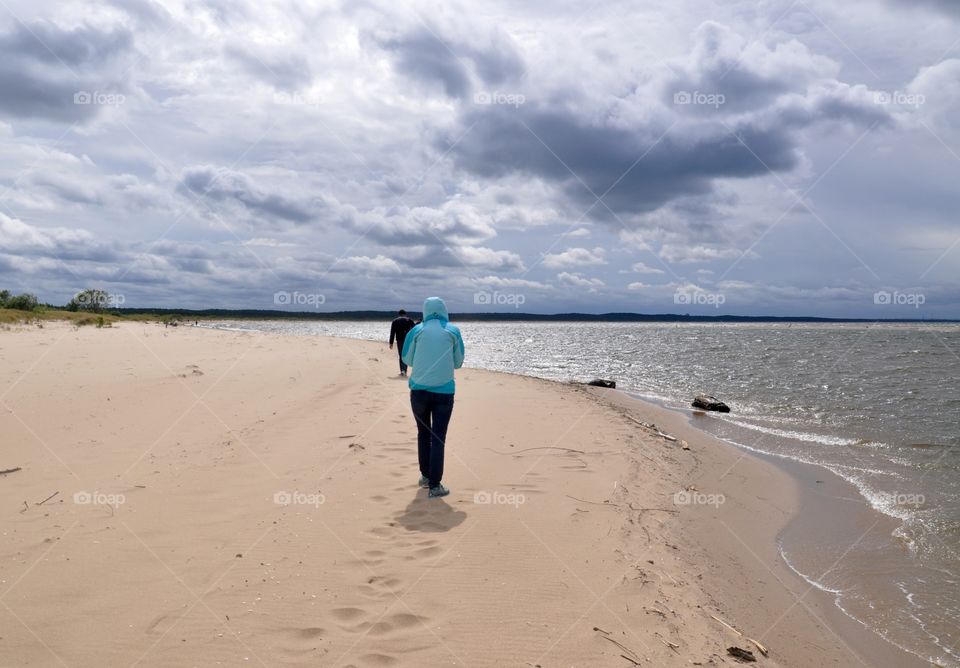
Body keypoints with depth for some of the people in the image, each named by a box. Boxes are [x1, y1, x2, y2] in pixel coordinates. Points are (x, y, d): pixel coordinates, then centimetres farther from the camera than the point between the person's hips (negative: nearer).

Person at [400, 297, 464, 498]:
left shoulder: (417, 330, 3)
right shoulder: (453, 331, 3)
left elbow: (407, 359, 10)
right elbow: (458, 362, 9)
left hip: (419, 389, 1)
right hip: (444, 390, -1)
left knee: (423, 433, 19)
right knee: (438, 438, 1)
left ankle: (425, 476, 27)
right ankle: (434, 485, -2)